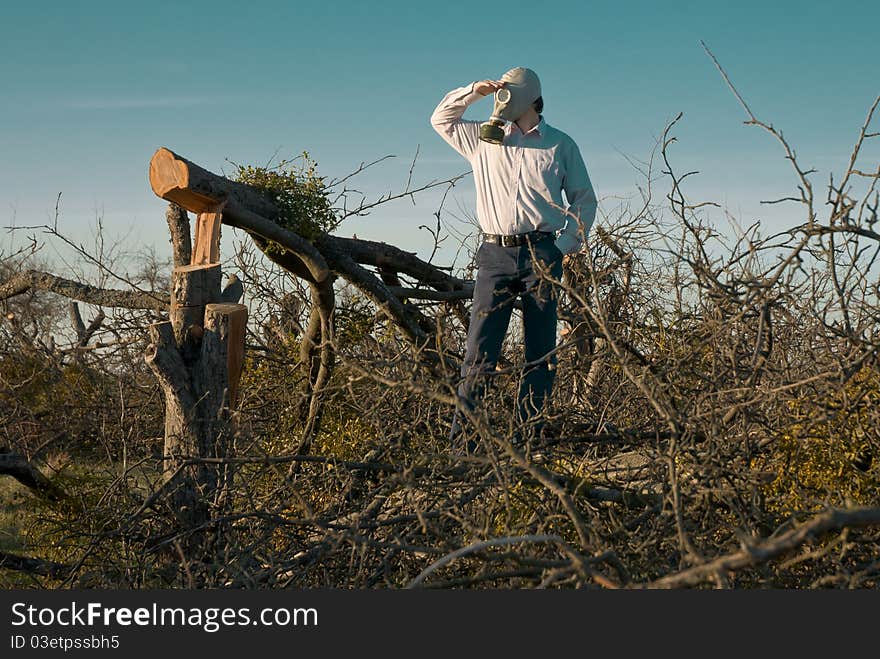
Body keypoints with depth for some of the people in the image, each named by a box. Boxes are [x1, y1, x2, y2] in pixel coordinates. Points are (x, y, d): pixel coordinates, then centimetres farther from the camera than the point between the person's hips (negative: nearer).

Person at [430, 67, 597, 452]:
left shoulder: (560, 145, 12)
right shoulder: (484, 138, 14)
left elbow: (584, 199, 16)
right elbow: (441, 119, 24)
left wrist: (567, 245, 4)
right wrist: (474, 91, 10)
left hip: (541, 254, 0)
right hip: (496, 253, 0)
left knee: (541, 350, 0)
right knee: (481, 348, -9)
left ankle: (529, 438, 3)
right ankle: (462, 439, -10)